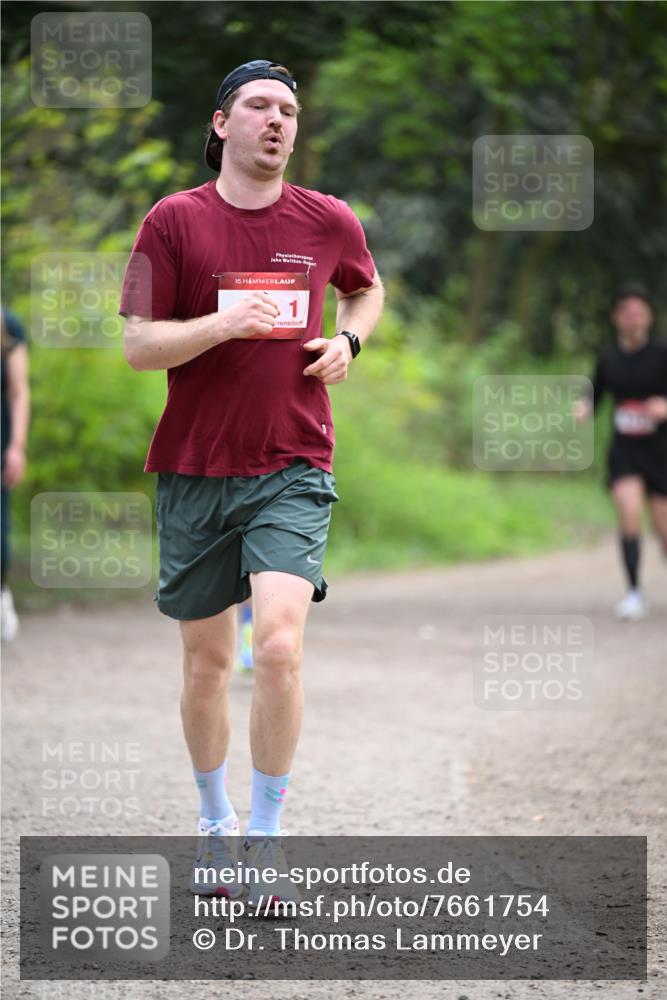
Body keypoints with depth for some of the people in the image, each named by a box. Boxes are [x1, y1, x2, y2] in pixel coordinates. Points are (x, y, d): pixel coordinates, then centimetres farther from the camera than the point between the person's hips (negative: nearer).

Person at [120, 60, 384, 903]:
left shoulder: (329, 222, 4)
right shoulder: (174, 221, -2)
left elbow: (366, 288, 26)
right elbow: (138, 345, -5)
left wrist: (348, 340, 5)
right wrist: (225, 322, -20)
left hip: (292, 469, 0)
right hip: (195, 471, 0)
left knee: (278, 645, -18)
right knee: (206, 663, 10)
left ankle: (265, 837, -7)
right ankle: (215, 820, 30)